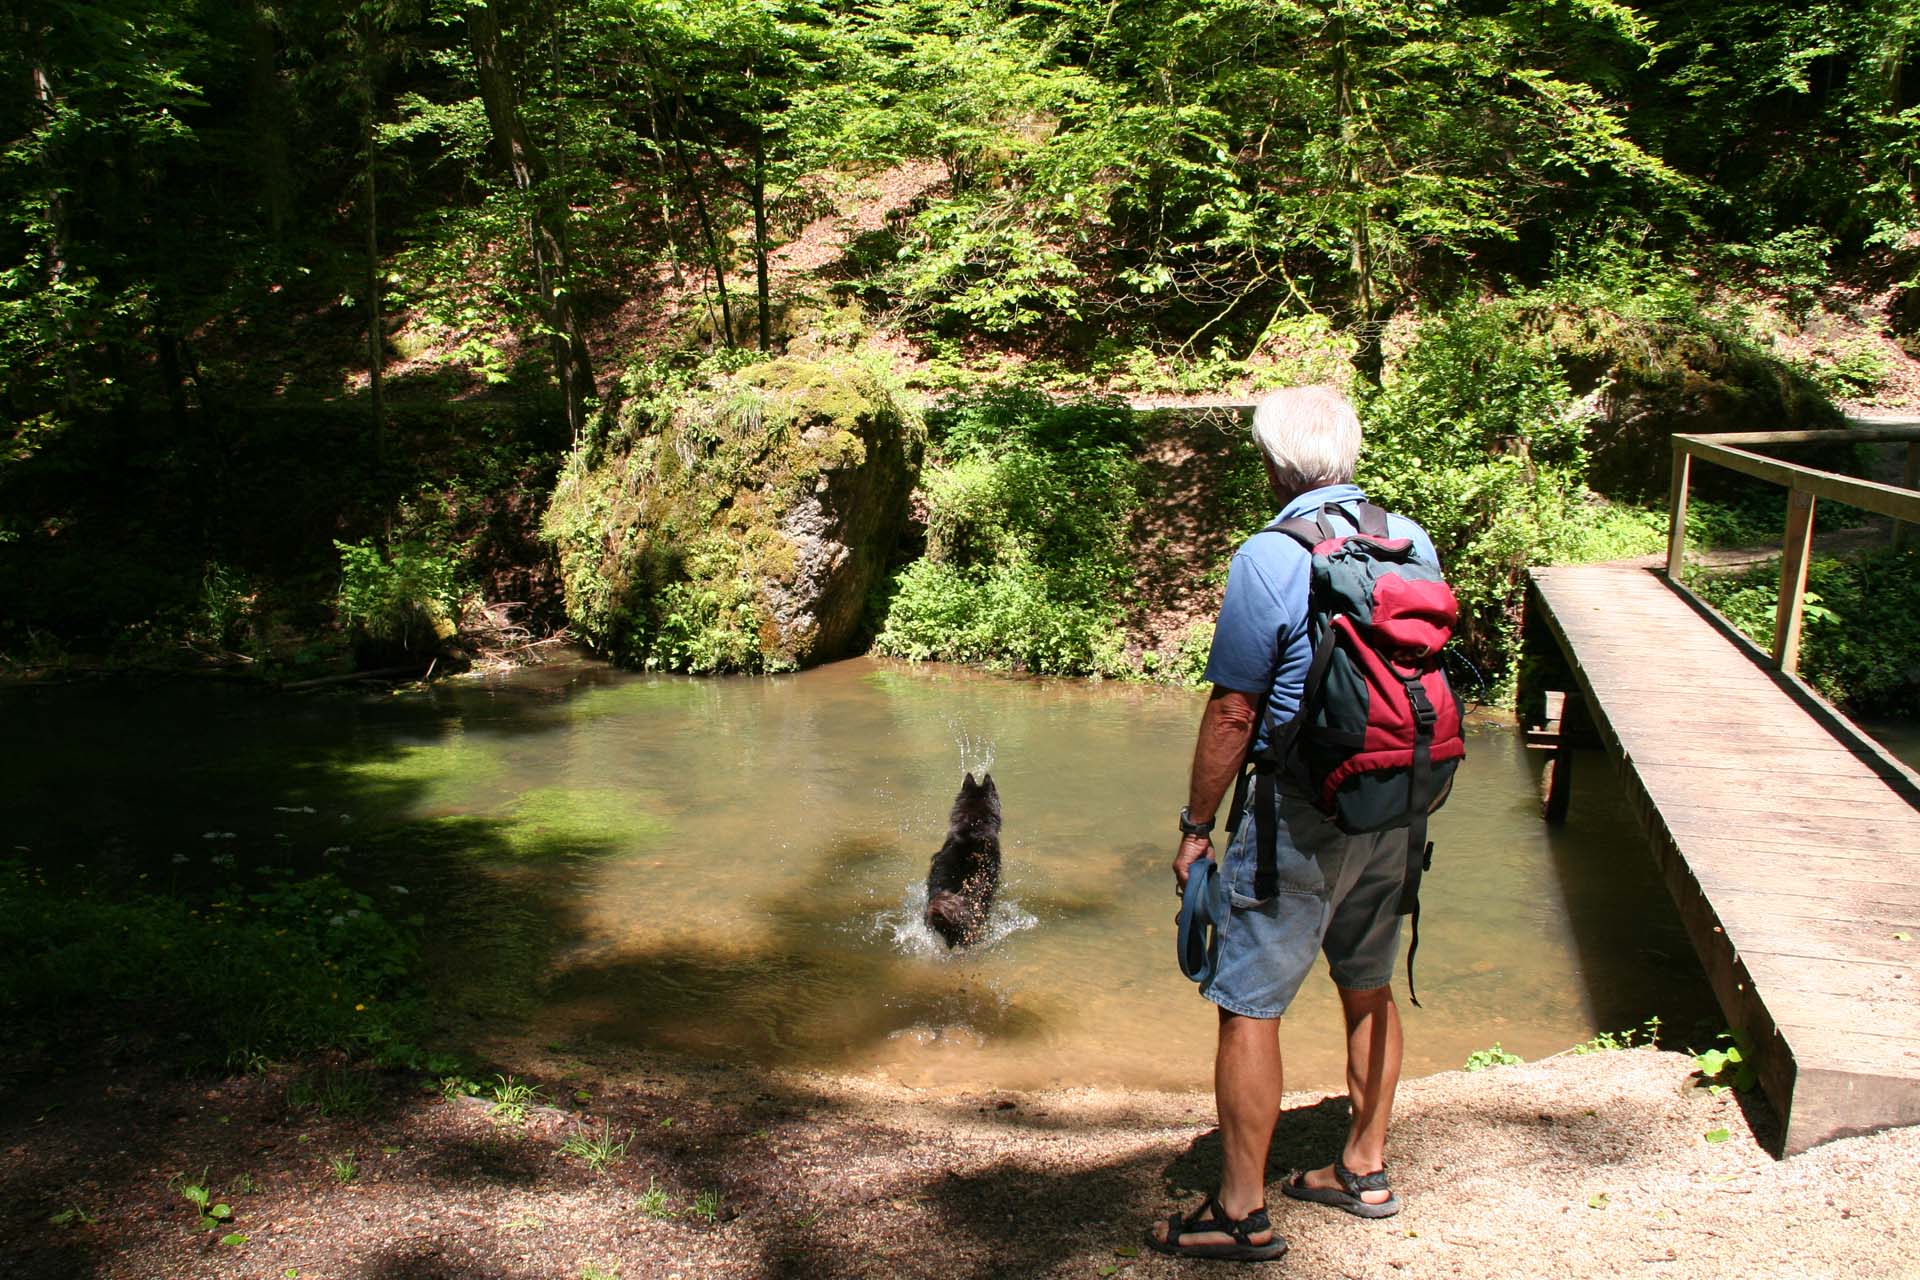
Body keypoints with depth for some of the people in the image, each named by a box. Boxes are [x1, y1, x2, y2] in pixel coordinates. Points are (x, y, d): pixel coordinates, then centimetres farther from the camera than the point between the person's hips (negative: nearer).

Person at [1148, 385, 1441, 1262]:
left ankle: (1241, 1214, 10)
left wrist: (1197, 825, -7)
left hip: (1300, 812, -7)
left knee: (1248, 1007, 2)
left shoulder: (1269, 558, -16)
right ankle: (1364, 1170, 35)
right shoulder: (1414, 542, 4)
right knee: (1369, 989, 20)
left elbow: (1232, 712, -16)